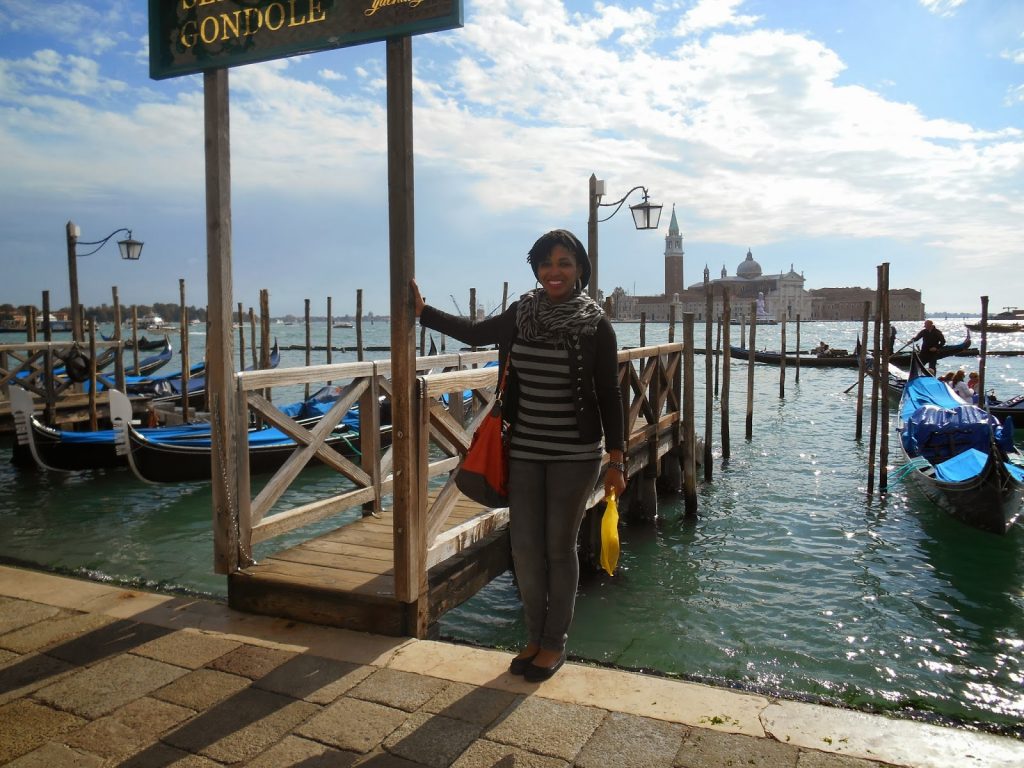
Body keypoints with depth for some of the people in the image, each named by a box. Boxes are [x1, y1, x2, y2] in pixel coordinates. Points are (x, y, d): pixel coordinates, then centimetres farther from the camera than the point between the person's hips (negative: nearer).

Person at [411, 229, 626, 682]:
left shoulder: (595, 326, -8)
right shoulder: (522, 314, 3)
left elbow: (609, 397, -6)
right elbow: (474, 333, 18)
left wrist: (616, 461, -8)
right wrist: (421, 311, 16)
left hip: (574, 456, -4)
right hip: (525, 452, 4)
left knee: (559, 548, 6)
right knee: (525, 548, 9)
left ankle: (555, 644, 25)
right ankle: (535, 638, 29)